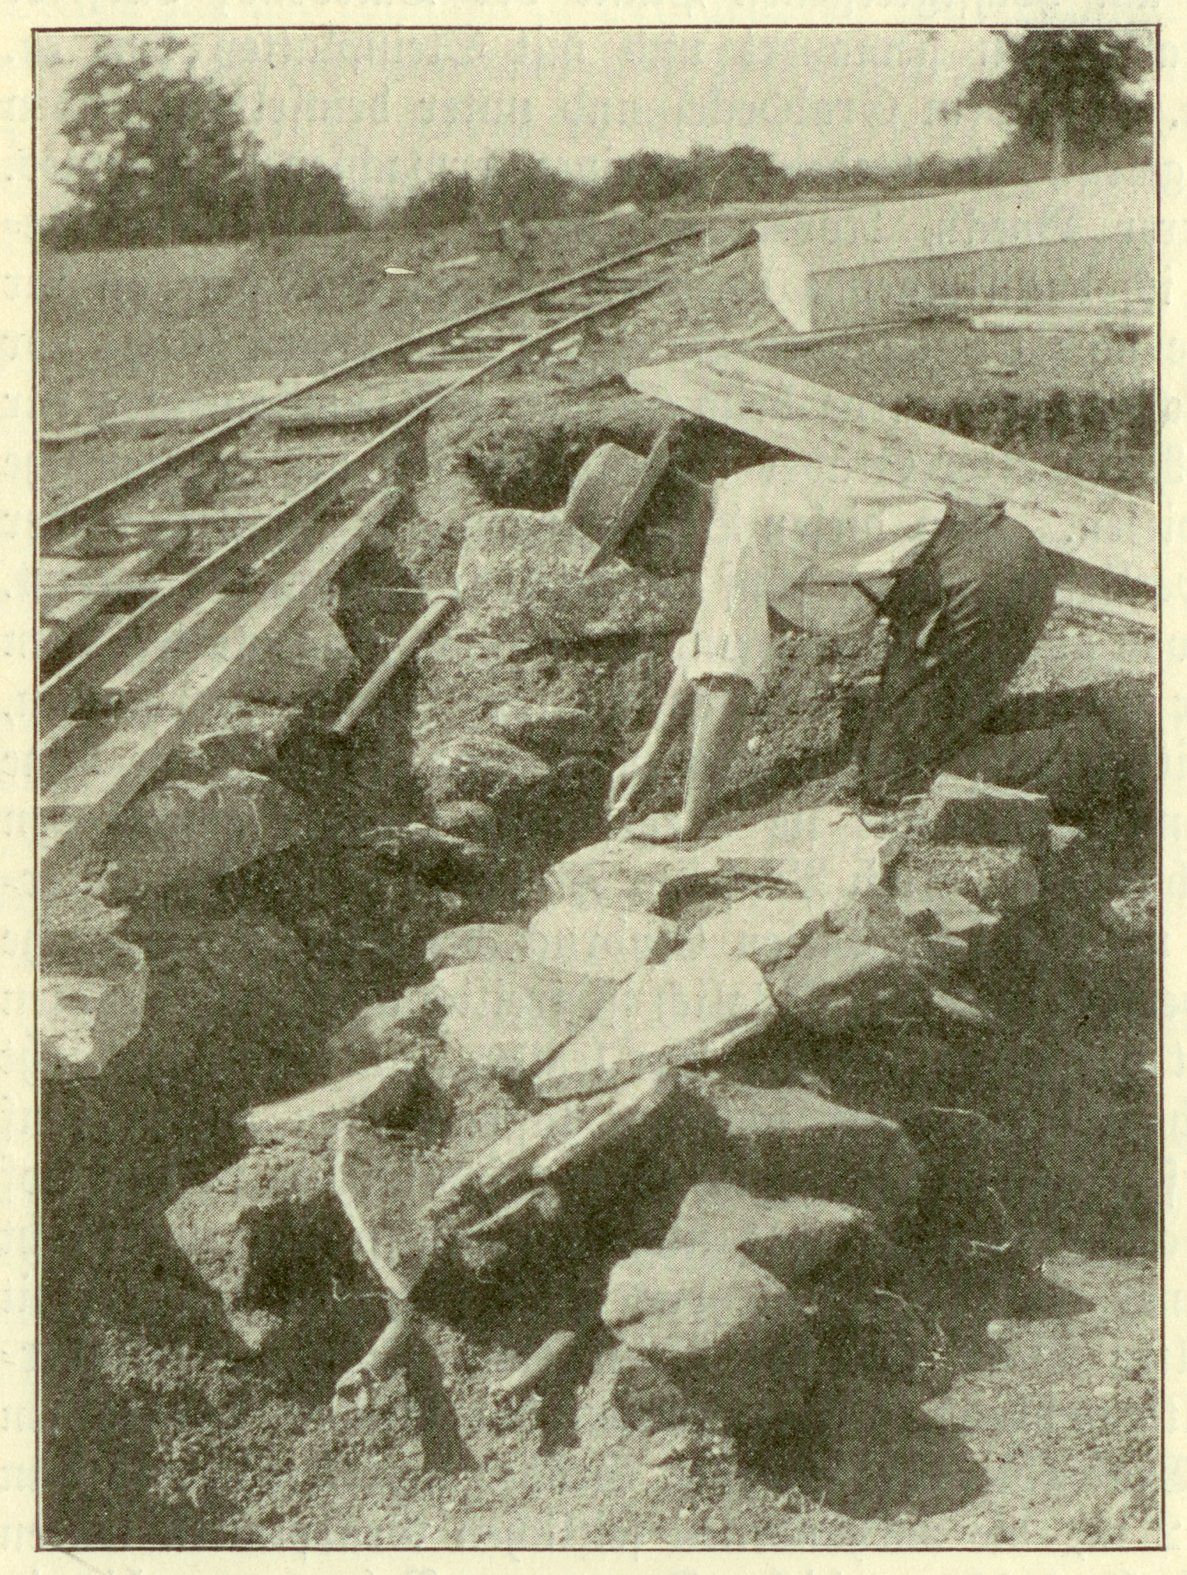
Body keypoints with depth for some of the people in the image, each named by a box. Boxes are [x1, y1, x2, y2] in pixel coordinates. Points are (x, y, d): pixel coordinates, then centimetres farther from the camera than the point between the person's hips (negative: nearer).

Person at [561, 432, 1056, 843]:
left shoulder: (736, 537, -16)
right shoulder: (743, 497, 16)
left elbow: (725, 683, -20)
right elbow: (706, 644, 27)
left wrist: (689, 820, -11)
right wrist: (650, 754, 28)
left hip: (978, 591, -10)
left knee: (888, 786, -8)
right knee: (881, 756, 17)